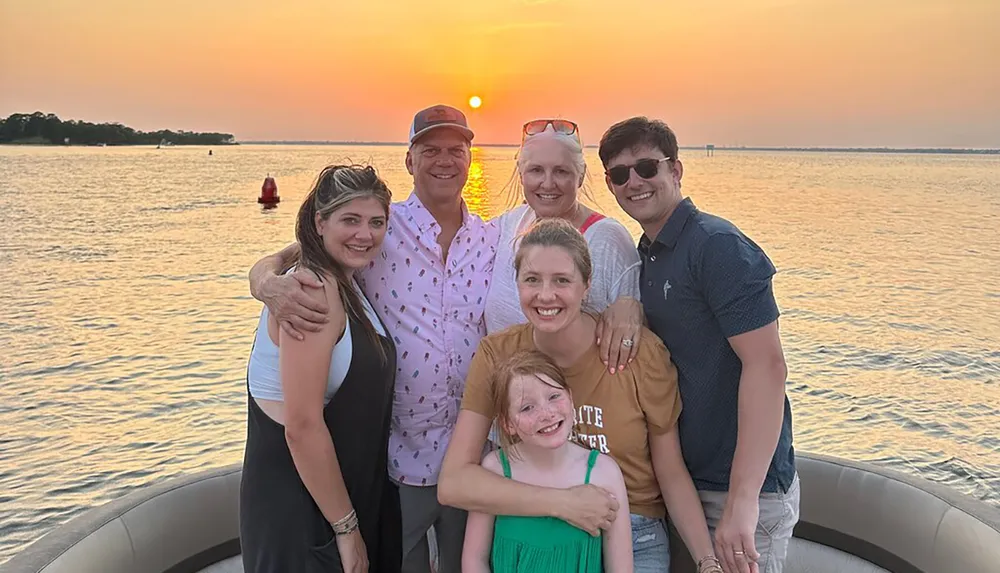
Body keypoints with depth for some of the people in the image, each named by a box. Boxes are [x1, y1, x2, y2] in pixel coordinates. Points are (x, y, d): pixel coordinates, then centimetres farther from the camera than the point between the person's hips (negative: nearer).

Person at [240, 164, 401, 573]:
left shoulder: (346, 285, 7)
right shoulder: (314, 290, -21)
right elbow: (302, 426, -24)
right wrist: (346, 526, -17)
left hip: (351, 489, 9)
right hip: (297, 507, -9)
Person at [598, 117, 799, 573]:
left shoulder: (718, 246, -16)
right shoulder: (647, 255, 9)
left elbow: (766, 366, -24)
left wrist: (742, 500, -27)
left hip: (743, 488, -8)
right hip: (684, 481, 8)